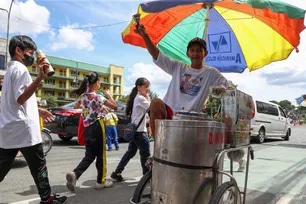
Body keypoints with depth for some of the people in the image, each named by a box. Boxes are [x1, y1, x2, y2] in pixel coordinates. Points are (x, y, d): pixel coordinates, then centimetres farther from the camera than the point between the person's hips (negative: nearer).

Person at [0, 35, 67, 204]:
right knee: (38, 166, 5)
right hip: (23, 128, -9)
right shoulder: (20, 69, -12)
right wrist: (40, 77, -30)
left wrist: (38, 110, 25)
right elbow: (21, 98, -23)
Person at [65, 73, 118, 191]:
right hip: (97, 127, -6)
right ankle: (101, 181, 17)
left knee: (89, 156, 11)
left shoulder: (83, 96, 7)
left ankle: (74, 174, -10)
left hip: (87, 128, 7)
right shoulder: (98, 97, -14)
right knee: (100, 154, 7)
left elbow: (76, 106, 25)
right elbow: (115, 107, -10)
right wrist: (109, 95, 3)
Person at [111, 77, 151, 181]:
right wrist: (148, 97, -7)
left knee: (130, 152, 15)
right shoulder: (141, 98, -14)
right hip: (140, 131, -10)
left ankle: (117, 173, 19)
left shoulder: (136, 98, 16)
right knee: (146, 154, 2)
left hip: (134, 130, 10)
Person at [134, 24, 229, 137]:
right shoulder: (178, 67, 11)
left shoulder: (211, 73, 10)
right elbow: (157, 56, 4)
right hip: (168, 112, 0)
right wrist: (145, 37, -8)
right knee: (156, 102, -31)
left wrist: (222, 88, -16)